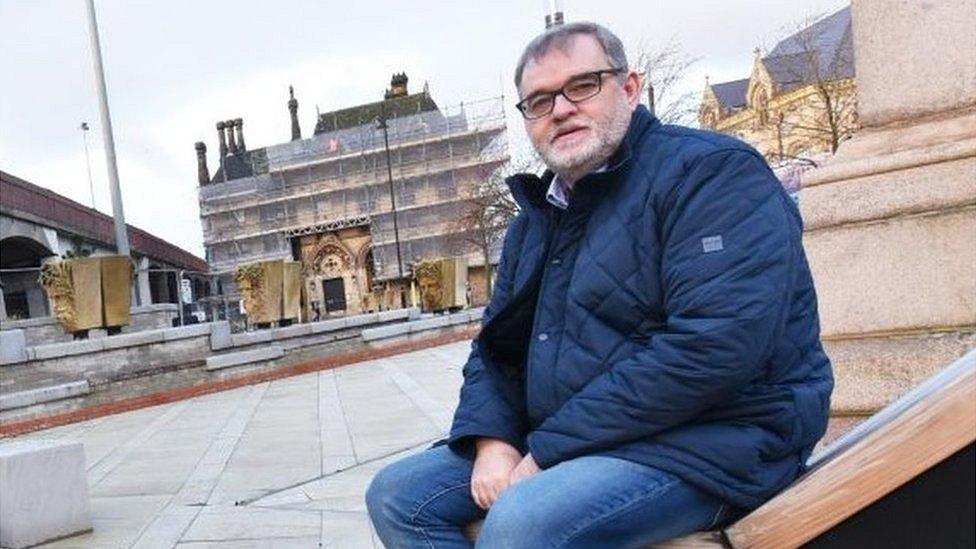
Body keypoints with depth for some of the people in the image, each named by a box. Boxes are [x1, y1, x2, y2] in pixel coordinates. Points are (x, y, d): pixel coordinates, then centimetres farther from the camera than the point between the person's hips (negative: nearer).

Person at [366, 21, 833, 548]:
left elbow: (716, 345, -23)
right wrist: (492, 439, -7)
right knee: (396, 495, -1)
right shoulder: (534, 222, 16)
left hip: (704, 442, -8)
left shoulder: (710, 171, -10)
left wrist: (548, 451, -20)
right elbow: (495, 348, 16)